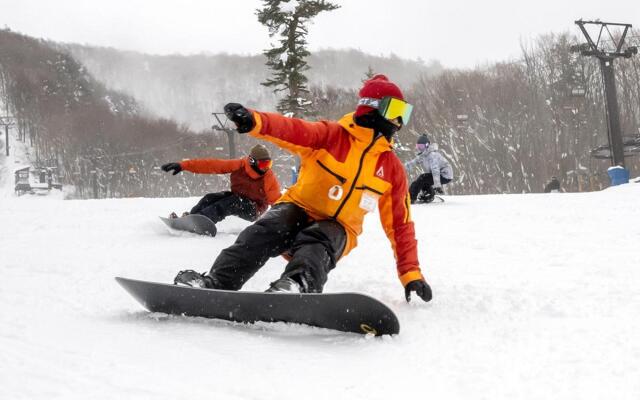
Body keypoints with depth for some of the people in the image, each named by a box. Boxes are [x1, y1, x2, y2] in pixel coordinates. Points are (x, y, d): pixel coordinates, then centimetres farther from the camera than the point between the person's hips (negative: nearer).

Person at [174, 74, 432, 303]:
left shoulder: (392, 167, 7)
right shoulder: (332, 135, -3)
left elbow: (400, 224, 9)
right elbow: (292, 130, -21)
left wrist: (411, 274, 3)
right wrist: (255, 121, -44)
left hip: (337, 229, 1)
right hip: (299, 209, 0)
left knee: (316, 242, -35)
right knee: (263, 233, -32)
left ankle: (298, 285, -64)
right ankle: (217, 282, -45)